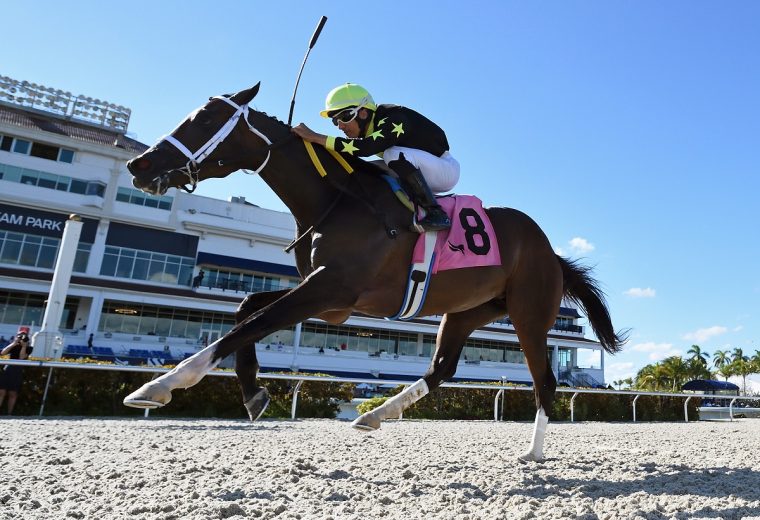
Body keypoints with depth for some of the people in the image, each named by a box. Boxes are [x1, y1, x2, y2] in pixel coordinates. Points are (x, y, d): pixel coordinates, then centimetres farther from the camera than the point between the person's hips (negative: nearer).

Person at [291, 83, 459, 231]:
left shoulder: (393, 119, -25)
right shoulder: (368, 130, 1)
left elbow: (366, 148, -41)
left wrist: (317, 138, -40)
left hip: (446, 169, -8)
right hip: (424, 178, 8)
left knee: (395, 154, -33)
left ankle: (436, 214, -25)